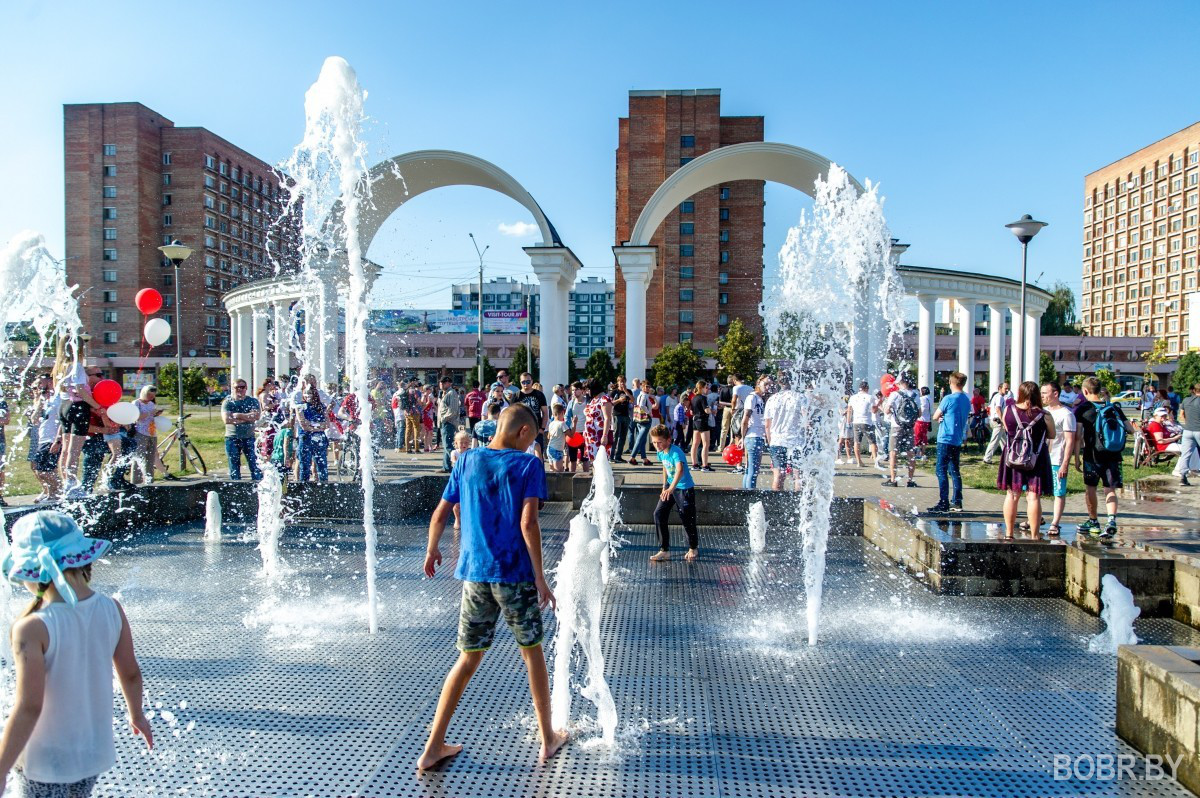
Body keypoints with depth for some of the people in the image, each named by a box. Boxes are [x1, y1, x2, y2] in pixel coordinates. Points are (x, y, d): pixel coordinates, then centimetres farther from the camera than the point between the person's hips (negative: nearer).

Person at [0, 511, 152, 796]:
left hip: (45, 761, -4)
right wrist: (137, 714, 16)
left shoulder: (31, 628, -25)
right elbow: (131, 674, -1)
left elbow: (29, 707, -23)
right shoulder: (112, 610, -11)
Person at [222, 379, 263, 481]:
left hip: (249, 438, 0)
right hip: (232, 439, 0)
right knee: (234, 468, 6)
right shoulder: (227, 402, 4)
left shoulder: (253, 401, 5)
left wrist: (238, 415, -14)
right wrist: (247, 418, -12)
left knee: (255, 465, -4)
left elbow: (256, 416, -12)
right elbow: (226, 419, -12)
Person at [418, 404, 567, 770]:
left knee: (467, 659, 15)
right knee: (532, 653, 14)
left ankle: (433, 747, 17)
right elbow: (528, 523, -16)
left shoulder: (467, 460, 7)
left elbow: (440, 515, 9)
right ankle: (548, 739, 27)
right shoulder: (528, 464, -6)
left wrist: (432, 551, 26)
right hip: (515, 575, -4)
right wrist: (540, 577, -12)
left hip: (475, 574, 4)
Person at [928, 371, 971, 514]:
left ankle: (944, 503, -7)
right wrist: (945, 417, 5)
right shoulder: (967, 400, 10)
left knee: (941, 470, -4)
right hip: (958, 440, 8)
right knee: (954, 471, 13)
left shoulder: (948, 399, -13)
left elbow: (935, 417, -6)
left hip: (945, 439, -8)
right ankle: (957, 502, 15)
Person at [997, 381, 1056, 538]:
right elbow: (1052, 436, 4)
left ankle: (1009, 534, 17)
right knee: (1033, 497, 1)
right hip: (1036, 459, -2)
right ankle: (1034, 536, 2)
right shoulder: (1044, 416, -11)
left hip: (1012, 458, 2)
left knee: (1012, 495, 11)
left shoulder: (1008, 409, -5)